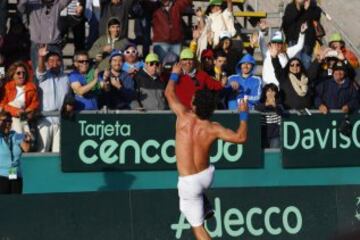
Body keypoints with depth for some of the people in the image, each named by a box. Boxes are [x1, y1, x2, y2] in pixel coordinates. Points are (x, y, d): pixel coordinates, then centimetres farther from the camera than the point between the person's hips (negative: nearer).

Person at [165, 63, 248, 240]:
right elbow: (241, 137, -7)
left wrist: (175, 75, 20)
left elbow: (169, 93, 2)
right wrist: (243, 115, 6)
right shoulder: (213, 129, -10)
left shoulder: (184, 117, -13)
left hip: (189, 182, -4)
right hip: (207, 176, 4)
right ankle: (205, 209, 37)